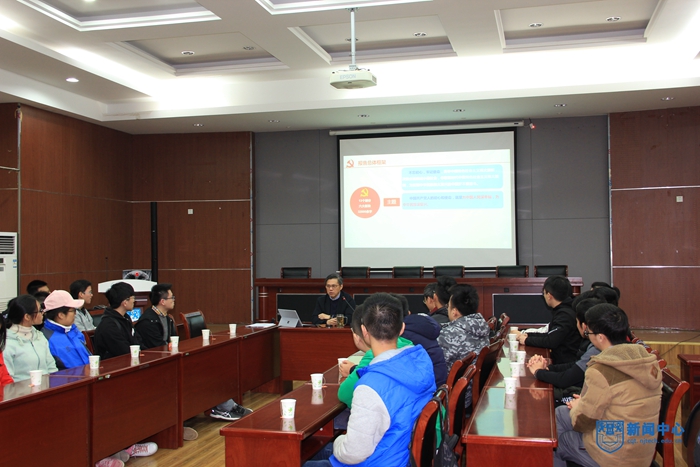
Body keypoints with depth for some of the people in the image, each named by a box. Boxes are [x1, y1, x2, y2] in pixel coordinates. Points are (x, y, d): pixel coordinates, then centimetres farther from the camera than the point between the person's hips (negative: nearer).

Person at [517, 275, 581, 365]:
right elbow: (550, 335, 19)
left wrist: (527, 340, -9)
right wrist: (528, 335, 9)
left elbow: (551, 342, -23)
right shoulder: (563, 311, 13)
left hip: (566, 365, -9)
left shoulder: (565, 315, -19)